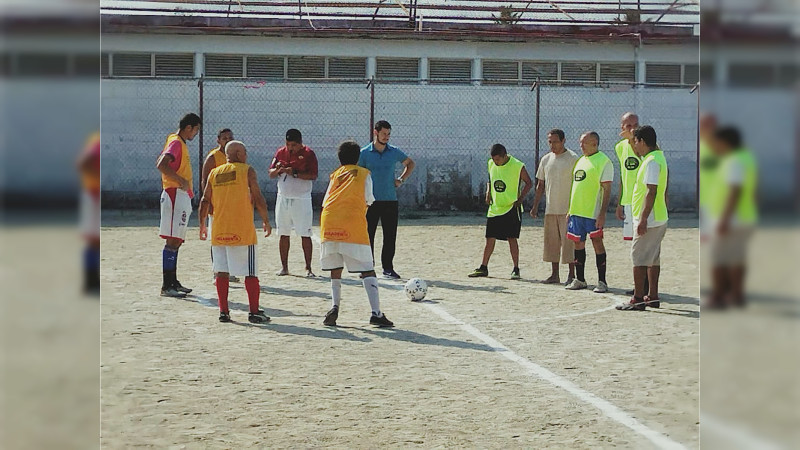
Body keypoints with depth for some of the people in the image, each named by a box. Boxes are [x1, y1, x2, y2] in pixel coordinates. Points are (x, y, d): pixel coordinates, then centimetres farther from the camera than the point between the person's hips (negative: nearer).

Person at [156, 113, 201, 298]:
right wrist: (181, 180, -24)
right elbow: (161, 165, -27)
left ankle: (173, 282, 20)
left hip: (182, 197, 11)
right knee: (173, 241, -12)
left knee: (176, 241, 14)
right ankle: (167, 286, -13)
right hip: (176, 195, -11)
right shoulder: (176, 143, -12)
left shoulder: (180, 143, 18)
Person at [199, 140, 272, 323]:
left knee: (222, 272, 8)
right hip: (243, 231, -4)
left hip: (219, 231, 4)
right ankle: (254, 312, 0)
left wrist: (202, 224, 18)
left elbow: (205, 201, 9)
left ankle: (223, 311, 7)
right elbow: (258, 199, -6)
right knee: (250, 273, 1)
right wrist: (266, 221, 4)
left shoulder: (214, 173, 10)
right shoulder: (247, 171, -2)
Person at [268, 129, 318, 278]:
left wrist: (295, 173, -24)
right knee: (284, 235, 7)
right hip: (283, 198, 4)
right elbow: (271, 174, 8)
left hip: (301, 200, -4)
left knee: (305, 235, -4)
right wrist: (278, 169, -14)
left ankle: (308, 268, 1)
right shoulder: (280, 152, 8)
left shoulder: (308, 153, -5)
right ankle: (284, 267, 14)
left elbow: (313, 175, -14)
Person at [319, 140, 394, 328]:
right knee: (367, 270, -3)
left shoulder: (335, 174, 19)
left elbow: (325, 201, 13)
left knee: (335, 270, 14)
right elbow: (368, 201, 9)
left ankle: (334, 307, -2)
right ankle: (376, 313, -13)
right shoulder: (364, 174, 12)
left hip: (329, 223, 3)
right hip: (353, 224, -3)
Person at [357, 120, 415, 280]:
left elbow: (410, 164, 22)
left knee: (390, 236, 2)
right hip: (371, 201, -2)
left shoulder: (394, 152, 6)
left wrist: (401, 180, 8)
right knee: (368, 235, -1)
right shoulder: (365, 153, 0)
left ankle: (388, 268, 12)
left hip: (390, 200, 2)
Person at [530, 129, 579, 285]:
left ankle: (572, 275, 2)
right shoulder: (546, 159, 12)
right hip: (550, 208, 6)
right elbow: (540, 185, 17)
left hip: (567, 208, -6)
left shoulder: (573, 159, -5)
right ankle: (554, 275, 14)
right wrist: (535, 206, 13)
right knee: (552, 241, 7)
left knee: (568, 241, -5)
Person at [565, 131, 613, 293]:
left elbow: (607, 189, -12)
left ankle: (602, 281, 1)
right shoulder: (581, 161, 17)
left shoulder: (603, 161, -8)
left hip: (593, 212, -8)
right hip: (577, 211, 8)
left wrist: (602, 213, -18)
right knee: (578, 243, 10)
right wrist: (570, 210, 19)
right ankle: (579, 279, 19)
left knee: (597, 243, -4)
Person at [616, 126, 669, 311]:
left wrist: (643, 218, -24)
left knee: (639, 257, -7)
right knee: (653, 257, 13)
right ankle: (652, 297, 18)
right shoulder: (658, 157, 15)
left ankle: (638, 299, -6)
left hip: (649, 220, -10)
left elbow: (651, 192, -23)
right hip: (659, 218, 10)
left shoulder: (652, 161, -17)